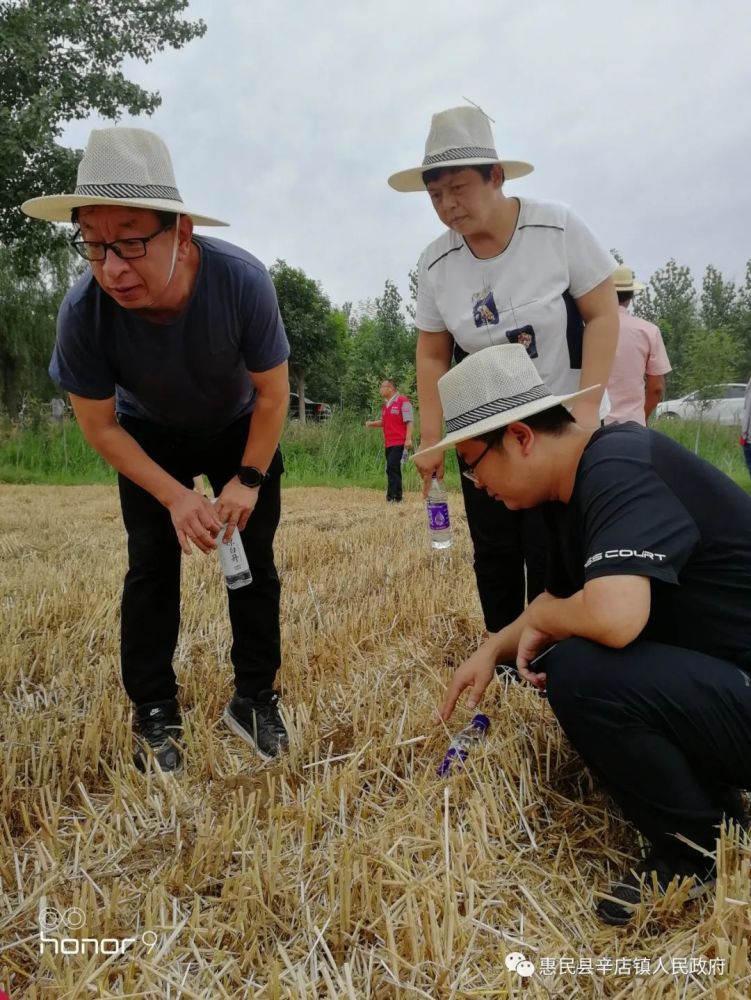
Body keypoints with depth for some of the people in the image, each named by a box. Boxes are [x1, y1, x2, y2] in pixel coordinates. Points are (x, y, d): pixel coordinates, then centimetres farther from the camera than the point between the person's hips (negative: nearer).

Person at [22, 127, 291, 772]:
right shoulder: (83, 312, -33)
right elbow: (100, 427, -18)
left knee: (255, 561, -1)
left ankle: (256, 699, 13)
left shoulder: (242, 281, -36)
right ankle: (154, 715, 9)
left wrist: (248, 479, -21)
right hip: (150, 438, 0)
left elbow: (273, 393, -20)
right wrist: (175, 496, -24)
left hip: (241, 432, 0)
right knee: (152, 565, -4)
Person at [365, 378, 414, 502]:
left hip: (399, 443, -8)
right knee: (393, 470, 11)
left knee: (392, 468, -15)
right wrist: (372, 423, 8)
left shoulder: (403, 402, -8)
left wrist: (408, 439, -20)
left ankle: (392, 497, -14)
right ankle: (397, 497, 17)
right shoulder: (385, 405, 16)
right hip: (388, 444, 8)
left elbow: (409, 421, -12)